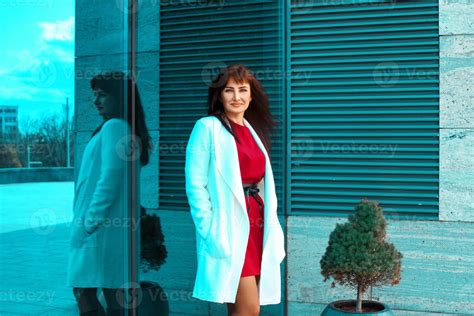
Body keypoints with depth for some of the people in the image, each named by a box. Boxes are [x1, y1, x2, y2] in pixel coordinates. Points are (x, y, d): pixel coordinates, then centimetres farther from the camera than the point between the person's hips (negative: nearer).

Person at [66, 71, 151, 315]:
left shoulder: (113, 126, -11)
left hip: (101, 229, -9)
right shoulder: (129, 130, 16)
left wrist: (91, 220, -15)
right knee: (114, 296, 10)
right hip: (118, 226, 9)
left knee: (84, 290, -7)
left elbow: (110, 178, -18)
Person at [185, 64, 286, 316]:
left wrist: (273, 229, 10)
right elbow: (195, 185, -9)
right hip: (229, 227, -6)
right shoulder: (207, 127, -3)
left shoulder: (254, 131, 17)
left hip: (257, 226, 7)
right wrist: (210, 231, -15)